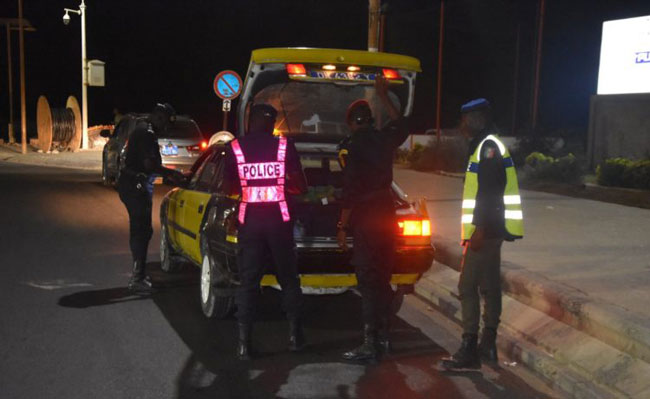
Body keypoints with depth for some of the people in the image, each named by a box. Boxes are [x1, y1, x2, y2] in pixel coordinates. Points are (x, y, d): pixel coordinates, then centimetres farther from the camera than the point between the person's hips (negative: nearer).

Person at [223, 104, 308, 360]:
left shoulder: (235, 148, -1)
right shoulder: (284, 146, -2)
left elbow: (230, 188, 6)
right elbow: (300, 187, -1)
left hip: (249, 221, 0)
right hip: (279, 220, 0)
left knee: (248, 281, 6)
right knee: (288, 278, 13)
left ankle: (244, 343, 3)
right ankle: (295, 335, 18)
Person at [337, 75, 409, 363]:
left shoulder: (352, 146, -12)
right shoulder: (383, 139, 6)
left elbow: (350, 190, -17)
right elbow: (401, 126, 31)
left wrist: (342, 226, -12)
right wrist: (384, 97, 36)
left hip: (366, 217, -7)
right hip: (386, 212, 7)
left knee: (367, 280, -6)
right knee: (382, 277, 15)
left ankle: (369, 345, -4)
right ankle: (383, 336, 24)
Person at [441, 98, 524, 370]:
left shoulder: (488, 146, -14)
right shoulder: (485, 145, 18)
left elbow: (489, 192, -22)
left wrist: (479, 229, -23)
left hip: (486, 230, -10)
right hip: (490, 230, 10)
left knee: (468, 287, -8)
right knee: (489, 287, 13)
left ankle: (469, 350, -5)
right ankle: (488, 345, 21)